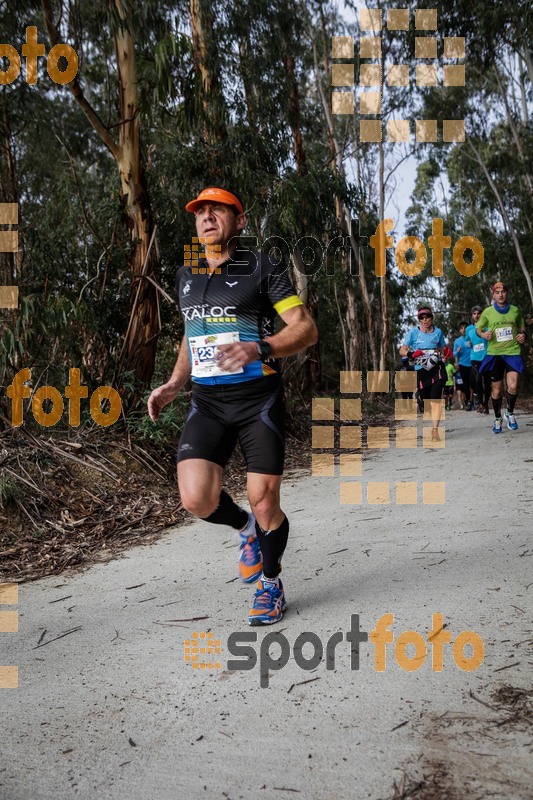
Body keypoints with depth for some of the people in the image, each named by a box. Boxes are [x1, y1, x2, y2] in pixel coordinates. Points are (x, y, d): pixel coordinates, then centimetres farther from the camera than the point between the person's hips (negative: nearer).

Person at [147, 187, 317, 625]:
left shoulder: (262, 268, -3)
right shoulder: (186, 275, 14)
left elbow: (306, 328, -9)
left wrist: (259, 349, -27)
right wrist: (174, 384, 15)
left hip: (258, 398, -4)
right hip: (207, 401, 4)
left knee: (264, 503, -4)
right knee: (196, 498, -13)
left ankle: (271, 586, 25)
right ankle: (246, 529, 22)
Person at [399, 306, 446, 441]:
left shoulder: (438, 332, 8)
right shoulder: (413, 332, 1)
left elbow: (443, 348, 20)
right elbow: (402, 351, 0)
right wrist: (411, 354, -21)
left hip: (437, 369, 0)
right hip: (420, 371, 0)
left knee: (435, 400, -13)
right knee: (425, 402, 5)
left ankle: (435, 430, -14)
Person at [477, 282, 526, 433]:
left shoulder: (515, 310, 7)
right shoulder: (487, 312, 2)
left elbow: (521, 325, 21)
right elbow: (478, 328, 10)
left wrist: (523, 334, 0)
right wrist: (483, 334, -12)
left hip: (512, 352, 0)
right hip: (494, 354, 0)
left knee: (513, 386, -16)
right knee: (497, 390, 5)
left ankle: (510, 413, 11)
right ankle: (497, 419, 25)